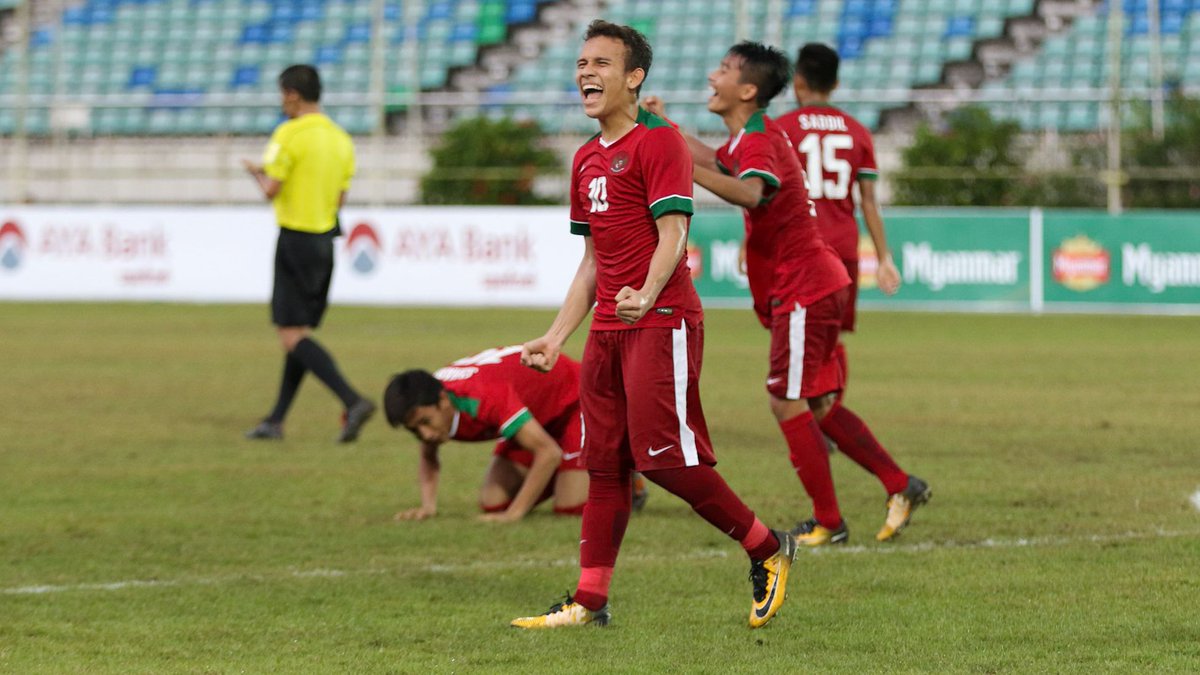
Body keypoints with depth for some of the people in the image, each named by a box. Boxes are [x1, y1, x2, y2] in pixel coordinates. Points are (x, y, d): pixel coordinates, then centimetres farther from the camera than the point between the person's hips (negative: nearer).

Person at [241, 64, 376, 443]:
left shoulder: (289, 135, -13)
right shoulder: (341, 139, 10)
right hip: (325, 239, 8)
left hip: (295, 240, -8)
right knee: (298, 334, 13)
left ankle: (352, 401, -24)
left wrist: (259, 173, 6)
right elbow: (339, 198, 14)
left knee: (292, 335, -9)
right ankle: (276, 421, 17)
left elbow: (270, 190, -17)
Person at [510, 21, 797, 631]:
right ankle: (590, 599, 8)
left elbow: (672, 232, -17)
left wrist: (646, 297, -34)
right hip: (607, 328, 8)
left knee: (663, 456, -12)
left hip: (661, 322, -8)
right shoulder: (587, 159, 18)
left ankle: (767, 549, 4)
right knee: (603, 462, 6)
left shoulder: (658, 141, -7)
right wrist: (557, 337, 19)